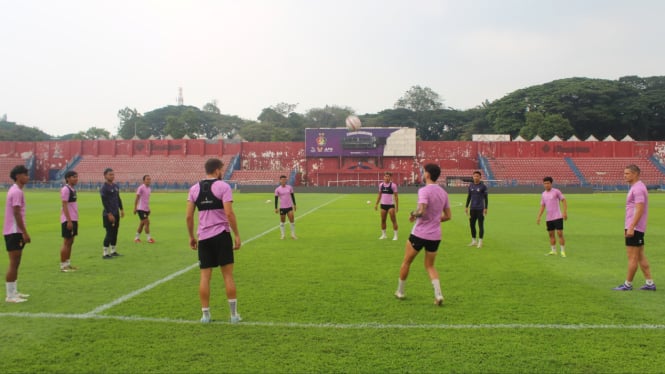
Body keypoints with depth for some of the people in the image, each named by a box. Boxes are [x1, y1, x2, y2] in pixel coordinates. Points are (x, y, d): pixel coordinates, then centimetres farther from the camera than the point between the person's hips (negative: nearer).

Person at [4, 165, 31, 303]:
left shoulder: (15, 190, 16)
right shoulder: (17, 192, -15)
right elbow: (16, 213, -20)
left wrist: (23, 232, 20)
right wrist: (24, 232, -20)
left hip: (14, 231, 10)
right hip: (14, 232, -10)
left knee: (15, 263, 15)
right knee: (14, 263, -6)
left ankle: (14, 292, 22)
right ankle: (10, 295, -1)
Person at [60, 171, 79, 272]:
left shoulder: (73, 189, 14)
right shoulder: (65, 189, -13)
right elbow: (64, 206, -17)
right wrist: (69, 221, -21)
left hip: (73, 219, 9)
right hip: (68, 220, -9)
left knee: (70, 242, 12)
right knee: (66, 242, -4)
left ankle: (68, 263, 19)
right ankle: (63, 265, 3)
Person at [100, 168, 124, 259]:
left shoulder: (115, 186, 13)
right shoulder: (104, 188, -11)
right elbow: (104, 202, -16)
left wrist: (121, 209, 14)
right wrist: (109, 214, -19)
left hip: (116, 213, 8)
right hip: (108, 214, -8)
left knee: (115, 232, 11)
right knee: (109, 233, -7)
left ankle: (113, 251, 20)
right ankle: (105, 253, 0)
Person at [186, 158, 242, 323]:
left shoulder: (194, 188, 7)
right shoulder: (223, 186, -6)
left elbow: (189, 216, 5)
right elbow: (229, 213, -14)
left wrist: (191, 236, 16)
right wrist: (237, 235, -8)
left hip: (203, 237, 4)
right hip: (221, 235, -4)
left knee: (205, 276, 7)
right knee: (228, 275, 3)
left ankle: (205, 314, 10)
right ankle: (234, 314, 8)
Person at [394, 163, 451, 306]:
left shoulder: (424, 190, -16)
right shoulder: (443, 192, 6)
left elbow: (421, 211, -28)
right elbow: (448, 216, 11)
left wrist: (413, 215, -8)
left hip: (419, 234, -6)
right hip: (435, 235, 6)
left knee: (406, 262, 14)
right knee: (430, 266, 17)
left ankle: (400, 292, 26)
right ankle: (438, 294, 0)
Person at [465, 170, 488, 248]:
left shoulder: (483, 186, -5)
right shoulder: (470, 185, 7)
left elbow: (485, 198, -3)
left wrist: (485, 208, -8)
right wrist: (466, 207, 12)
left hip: (480, 209, -4)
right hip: (472, 209, 5)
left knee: (480, 225, -1)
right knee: (472, 224, 8)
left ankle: (480, 242, 7)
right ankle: (473, 241, 20)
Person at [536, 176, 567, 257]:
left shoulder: (556, 191, -4)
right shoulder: (544, 194, 12)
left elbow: (564, 201, -4)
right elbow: (542, 206, 16)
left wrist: (565, 212, -14)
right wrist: (539, 217, 8)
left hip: (558, 217, -6)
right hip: (549, 218, 6)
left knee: (560, 233, -7)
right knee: (551, 234, 8)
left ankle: (563, 251, 0)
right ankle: (553, 251, 17)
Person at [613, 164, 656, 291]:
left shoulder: (638, 188, -16)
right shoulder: (636, 187, 16)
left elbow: (639, 209, -23)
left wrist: (631, 227, -25)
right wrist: (629, 227, 24)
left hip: (634, 228, -10)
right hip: (635, 228, 10)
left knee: (632, 257, -3)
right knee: (640, 256, 12)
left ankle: (628, 284, 3)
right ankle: (650, 283, 16)